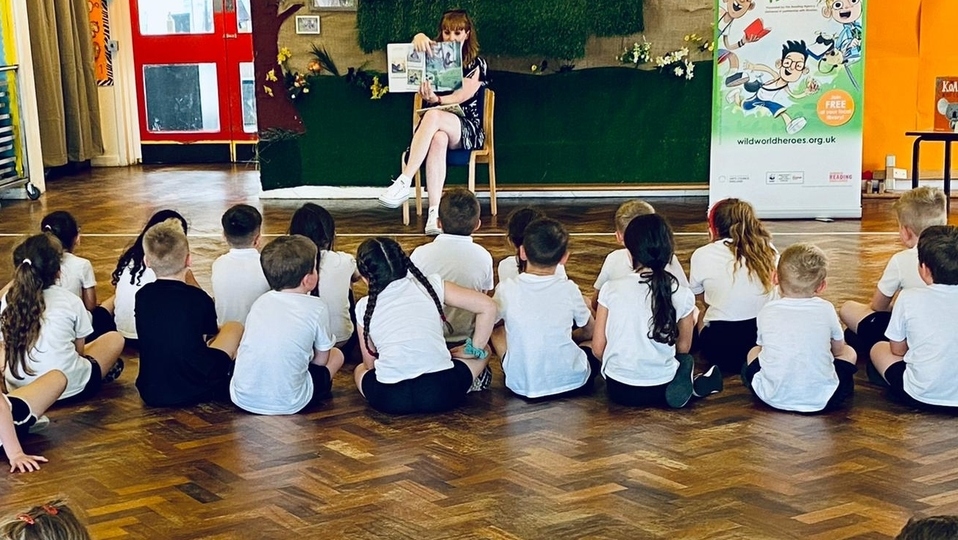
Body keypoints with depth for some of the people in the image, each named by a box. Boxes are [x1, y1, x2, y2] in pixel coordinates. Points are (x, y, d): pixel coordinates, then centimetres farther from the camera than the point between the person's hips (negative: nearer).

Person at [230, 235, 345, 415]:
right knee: (336, 355, 19)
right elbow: (320, 360, 2)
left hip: (243, 399, 2)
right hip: (287, 404, -2)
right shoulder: (317, 308, -8)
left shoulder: (260, 302, 6)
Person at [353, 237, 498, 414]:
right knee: (484, 351, 30)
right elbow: (487, 306, 5)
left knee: (360, 370, 35)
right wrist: (474, 350, 16)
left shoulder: (364, 308, 11)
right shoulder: (431, 285, 9)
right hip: (441, 394, 1)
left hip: (390, 400, 0)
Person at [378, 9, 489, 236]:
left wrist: (436, 100, -33)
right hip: (436, 127, 2)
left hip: (467, 130, -2)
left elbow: (463, 95, -13)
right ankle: (434, 213, -49)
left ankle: (403, 183, -46)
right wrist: (420, 38, -32)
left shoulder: (476, 64, 4)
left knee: (433, 116, -37)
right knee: (438, 139, -38)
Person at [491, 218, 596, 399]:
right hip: (573, 383, 1)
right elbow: (590, 332, 8)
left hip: (521, 386, -1)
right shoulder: (569, 289, -8)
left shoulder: (507, 289, -9)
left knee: (497, 332, 23)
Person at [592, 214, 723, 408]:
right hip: (661, 390, 2)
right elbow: (683, 348, 4)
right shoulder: (682, 295, -9)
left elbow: (598, 348, -4)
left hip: (618, 390, -2)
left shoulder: (611, 290, -10)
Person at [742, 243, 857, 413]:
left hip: (773, 398, 0)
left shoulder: (767, 312, 0)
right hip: (821, 400, 0)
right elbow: (838, 350, 14)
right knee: (849, 353, 25)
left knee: (754, 352, 29)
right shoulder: (826, 310, -1)